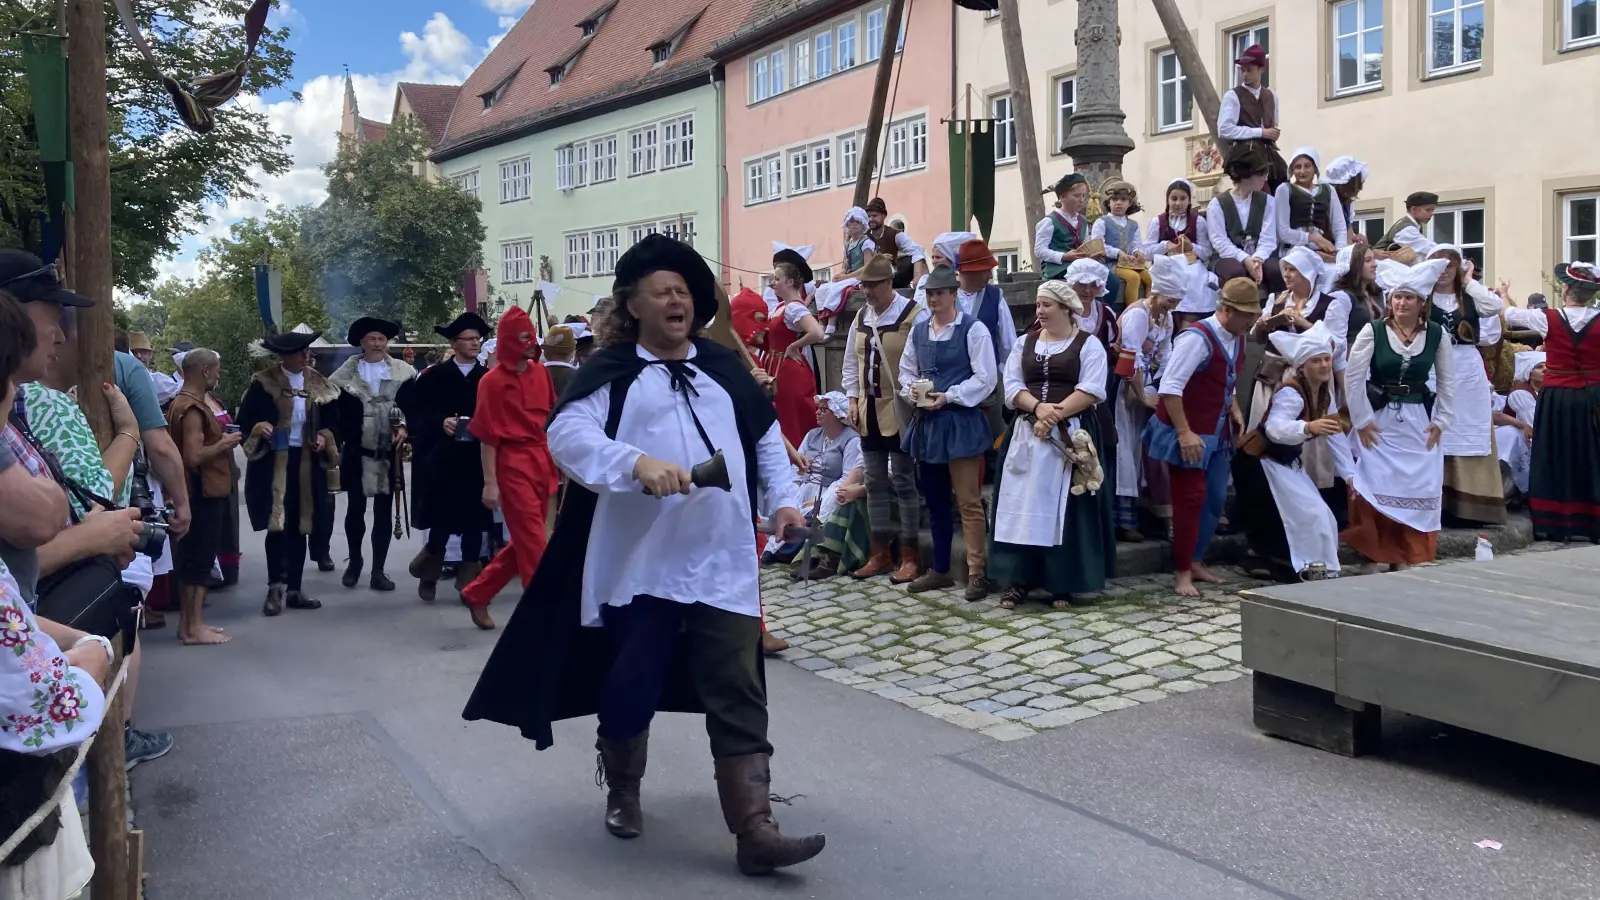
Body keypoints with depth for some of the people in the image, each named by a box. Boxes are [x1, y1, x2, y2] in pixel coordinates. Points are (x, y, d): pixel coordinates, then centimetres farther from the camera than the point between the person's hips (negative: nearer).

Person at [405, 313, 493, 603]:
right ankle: (429, 573, 21)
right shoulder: (434, 376, 2)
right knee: (442, 518, -1)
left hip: (478, 459, 2)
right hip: (442, 458, -1)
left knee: (473, 520, 4)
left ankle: (469, 580, 15)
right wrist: (440, 422, -13)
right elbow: (413, 409, 1)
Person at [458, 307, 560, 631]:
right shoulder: (492, 381, -8)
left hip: (542, 461, 7)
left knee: (524, 541, 13)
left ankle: (476, 594, 27)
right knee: (533, 542, -3)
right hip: (513, 464, -7)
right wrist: (490, 482, -9)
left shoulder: (541, 373, 8)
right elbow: (487, 436, -7)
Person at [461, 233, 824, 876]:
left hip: (724, 566, 3)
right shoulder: (611, 371, 0)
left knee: (738, 698, -1)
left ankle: (754, 830, 1)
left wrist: (783, 501, 7)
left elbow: (766, 438, 22)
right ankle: (622, 792, 36)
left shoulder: (724, 367, 14)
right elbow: (566, 433, -17)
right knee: (629, 688, 8)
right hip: (639, 565, -3)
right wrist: (637, 463, -32)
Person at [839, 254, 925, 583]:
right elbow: (851, 362, 15)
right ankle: (880, 553, 20)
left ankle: (910, 556, 6)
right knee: (875, 483, 11)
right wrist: (853, 399, 7)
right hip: (869, 410, 7)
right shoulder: (860, 317, 11)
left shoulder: (913, 315, -11)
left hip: (899, 410, -7)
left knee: (903, 483, -2)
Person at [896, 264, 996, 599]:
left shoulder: (973, 329, -7)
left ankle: (976, 573, 2)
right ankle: (940, 569, 24)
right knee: (934, 500, 13)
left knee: (968, 502, -5)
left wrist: (948, 396, -17)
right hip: (925, 420, 7)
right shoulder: (918, 330, 12)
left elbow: (985, 378, -11)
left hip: (960, 421, -6)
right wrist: (913, 390, -4)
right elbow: (906, 371, 17)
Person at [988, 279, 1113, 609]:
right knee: (1023, 505, 0)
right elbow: (1012, 387, 4)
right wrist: (1038, 408, -14)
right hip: (1027, 433, 4)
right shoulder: (1024, 343, 13)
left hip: (1071, 434, -4)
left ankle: (1063, 584, 5)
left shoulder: (1088, 344, 0)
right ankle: (1018, 580, 4)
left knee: (1064, 507, -2)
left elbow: (1090, 391, -10)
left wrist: (1054, 415, -17)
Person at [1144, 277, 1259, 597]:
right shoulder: (1198, 338, -22)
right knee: (1191, 499, -3)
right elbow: (1170, 387, -26)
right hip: (1188, 435, -9)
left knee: (1215, 499, 13)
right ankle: (1183, 572, 9)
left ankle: (1196, 562, 28)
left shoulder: (1237, 339, 6)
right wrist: (1184, 433, -26)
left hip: (1217, 435, 9)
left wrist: (1235, 411, 5)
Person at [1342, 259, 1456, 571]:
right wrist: (1362, 420, -7)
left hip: (1419, 420, 3)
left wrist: (1441, 421, 2)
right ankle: (1371, 556, 9)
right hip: (1380, 418, -2)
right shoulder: (1373, 331, -9)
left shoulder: (1436, 334, -1)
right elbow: (1353, 378, -7)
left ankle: (1406, 557, 16)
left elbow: (1446, 381, 6)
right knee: (1376, 487, -1)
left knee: (1417, 489, 5)